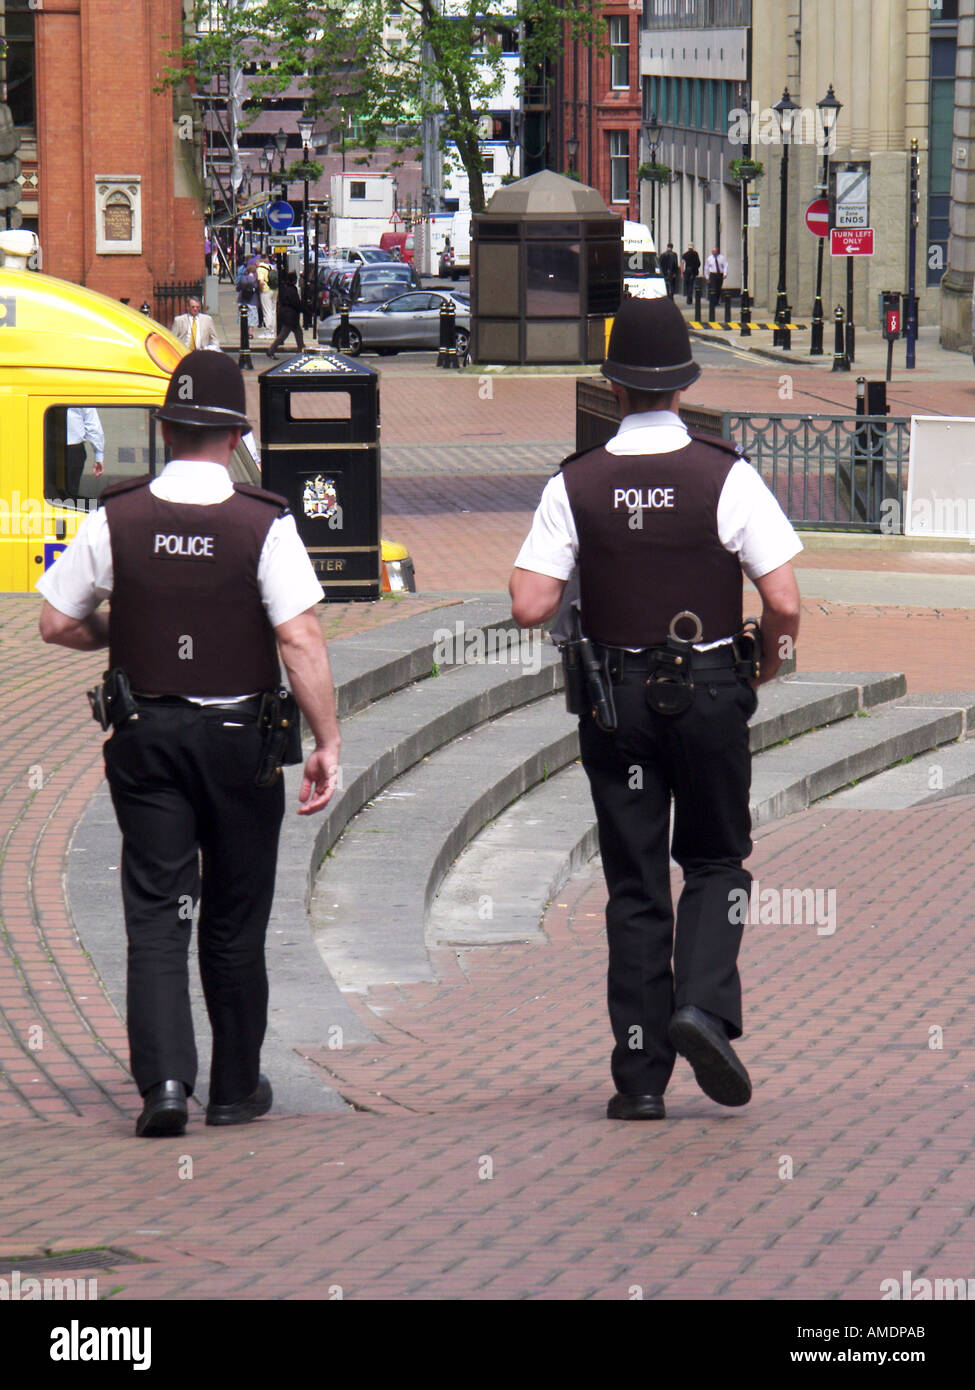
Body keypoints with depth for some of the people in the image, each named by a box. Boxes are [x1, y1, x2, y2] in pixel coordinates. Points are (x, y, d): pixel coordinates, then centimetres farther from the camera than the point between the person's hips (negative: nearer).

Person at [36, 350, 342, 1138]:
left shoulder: (116, 521, -4)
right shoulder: (265, 526, -12)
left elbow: (58, 624, 3)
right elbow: (301, 642, -17)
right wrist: (328, 744, -12)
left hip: (146, 740, 1)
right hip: (240, 742, -1)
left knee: (155, 916, 2)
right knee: (235, 923, 12)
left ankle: (165, 1079, -14)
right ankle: (236, 1089, 21)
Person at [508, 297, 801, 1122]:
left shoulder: (575, 486, -4)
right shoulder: (726, 476, -9)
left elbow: (530, 605, -11)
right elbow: (785, 603, -12)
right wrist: (767, 667, 8)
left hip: (614, 701, 2)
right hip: (709, 691, -1)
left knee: (634, 883, 8)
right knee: (717, 860, 15)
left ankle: (641, 1076, 6)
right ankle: (704, 1006, -10)